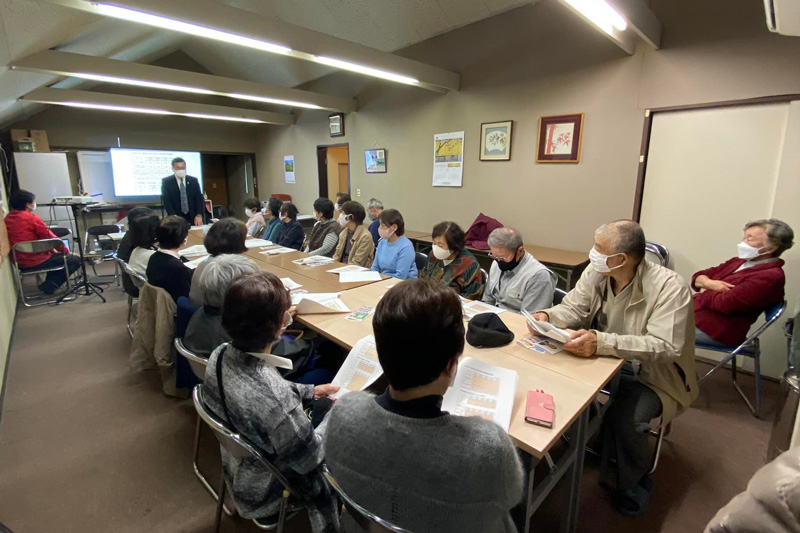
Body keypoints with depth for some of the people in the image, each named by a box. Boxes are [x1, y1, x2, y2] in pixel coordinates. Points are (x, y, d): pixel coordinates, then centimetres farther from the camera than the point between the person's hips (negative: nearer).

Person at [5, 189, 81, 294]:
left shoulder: (8, 218, 10)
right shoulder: (31, 217, -14)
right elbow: (51, 238, -10)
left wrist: (51, 249, 17)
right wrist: (67, 251, 3)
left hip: (20, 263, 9)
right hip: (36, 262, -9)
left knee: (55, 255, 31)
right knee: (75, 260, 0)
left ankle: (49, 283, 16)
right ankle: (49, 285, -4)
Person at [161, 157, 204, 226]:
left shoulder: (194, 180, 8)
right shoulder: (166, 181, 2)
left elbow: (199, 198, 3)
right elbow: (166, 200, -5)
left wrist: (199, 215, -12)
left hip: (193, 218, 2)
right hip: (176, 219, -2)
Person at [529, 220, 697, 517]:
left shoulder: (669, 287, -25)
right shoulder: (595, 273, -9)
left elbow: (665, 347, -33)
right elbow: (574, 308, -2)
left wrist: (602, 342, -45)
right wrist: (547, 316, -25)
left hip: (652, 376, -5)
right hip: (604, 361, 5)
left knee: (624, 419, -27)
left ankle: (634, 482, 7)